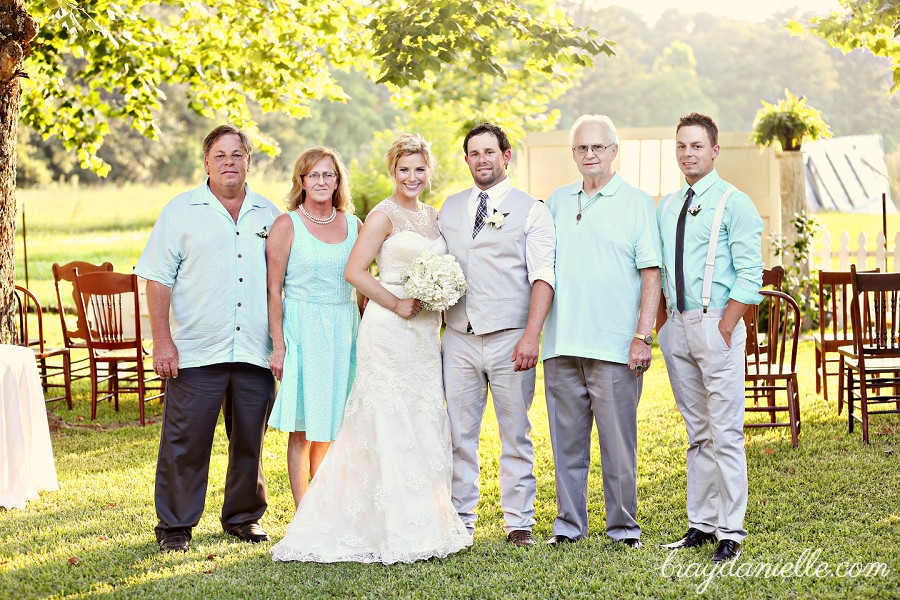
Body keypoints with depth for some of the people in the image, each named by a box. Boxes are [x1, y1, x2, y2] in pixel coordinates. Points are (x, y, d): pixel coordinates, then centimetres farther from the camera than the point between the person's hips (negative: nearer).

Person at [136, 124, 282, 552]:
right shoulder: (182, 211, 3)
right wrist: (162, 340, -8)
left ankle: (243, 517, 25)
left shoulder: (269, 216, 11)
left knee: (250, 441, 10)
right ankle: (175, 526, 10)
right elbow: (158, 277, 0)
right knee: (185, 443, -1)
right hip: (195, 352, -3)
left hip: (255, 354, 3)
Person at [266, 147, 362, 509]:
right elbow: (273, 289, -5)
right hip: (302, 331, -4)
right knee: (303, 430, -2)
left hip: (345, 331, 4)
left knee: (333, 428, 8)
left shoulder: (354, 225, 9)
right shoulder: (287, 225, -3)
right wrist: (278, 345, -12)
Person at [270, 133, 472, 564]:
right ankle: (396, 532, -2)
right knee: (390, 425, -5)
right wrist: (397, 304, -16)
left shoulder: (433, 217, 15)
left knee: (423, 427, 10)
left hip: (425, 333, 7)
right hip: (389, 332, -7)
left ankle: (424, 522, 17)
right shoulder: (384, 215, -6)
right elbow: (355, 270, -12)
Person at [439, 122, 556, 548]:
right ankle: (461, 519, 13)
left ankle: (518, 522, 10)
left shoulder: (531, 210, 1)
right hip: (458, 337, 3)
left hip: (509, 338, -3)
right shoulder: (450, 208, 15)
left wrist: (531, 336, -16)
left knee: (515, 433, 3)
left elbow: (543, 277, -7)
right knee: (460, 433, 5)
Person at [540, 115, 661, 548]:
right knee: (566, 438, 8)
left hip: (614, 348, -4)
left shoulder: (636, 203, 2)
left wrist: (643, 336, -9)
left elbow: (651, 275, -2)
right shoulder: (557, 202, 14)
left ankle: (623, 525, 9)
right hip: (562, 345, 4)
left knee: (618, 440, -1)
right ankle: (569, 522, 16)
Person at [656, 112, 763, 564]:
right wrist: (662, 327, 10)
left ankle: (730, 533, -3)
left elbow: (749, 275, -9)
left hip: (716, 324, -6)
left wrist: (724, 328, -15)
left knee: (725, 433, -6)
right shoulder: (666, 207, 15)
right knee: (697, 432, 11)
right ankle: (700, 524, 17)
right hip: (676, 325, 6)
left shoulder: (734, 203, -3)